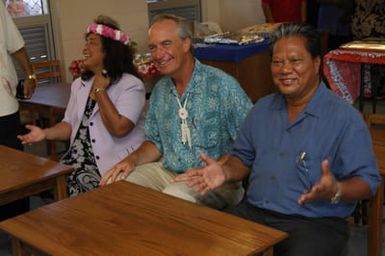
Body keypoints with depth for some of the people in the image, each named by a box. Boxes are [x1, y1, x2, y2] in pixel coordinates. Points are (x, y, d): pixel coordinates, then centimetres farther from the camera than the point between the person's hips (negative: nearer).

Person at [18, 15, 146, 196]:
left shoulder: (131, 85, -8)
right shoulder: (79, 85, 15)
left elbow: (118, 128, -21)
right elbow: (70, 125, 14)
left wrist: (100, 90, -12)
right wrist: (45, 133, -6)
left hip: (115, 166, -6)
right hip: (78, 159, 6)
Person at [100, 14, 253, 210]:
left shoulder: (221, 85, -13)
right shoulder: (160, 90, 9)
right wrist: (132, 160, -1)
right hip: (167, 172, 6)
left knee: (173, 197, -34)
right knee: (114, 184, -9)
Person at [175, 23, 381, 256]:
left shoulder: (345, 118, -7)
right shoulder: (262, 109, 13)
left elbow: (368, 181, -8)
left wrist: (335, 191, -28)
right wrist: (226, 172, 1)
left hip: (316, 223, -4)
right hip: (253, 213, 5)